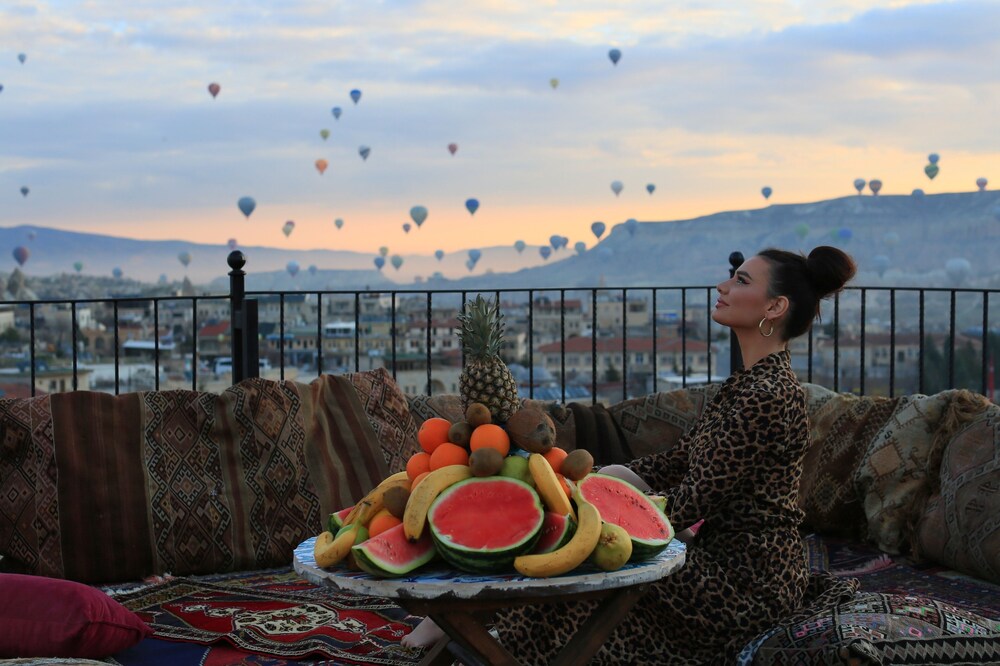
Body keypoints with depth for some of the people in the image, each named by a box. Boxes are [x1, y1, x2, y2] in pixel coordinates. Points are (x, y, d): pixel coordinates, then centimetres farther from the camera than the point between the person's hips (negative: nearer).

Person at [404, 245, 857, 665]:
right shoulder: (749, 382, 11)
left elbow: (690, 503, -21)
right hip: (732, 561, 9)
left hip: (746, 587, -9)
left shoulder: (765, 396, -21)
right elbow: (675, 463, 12)